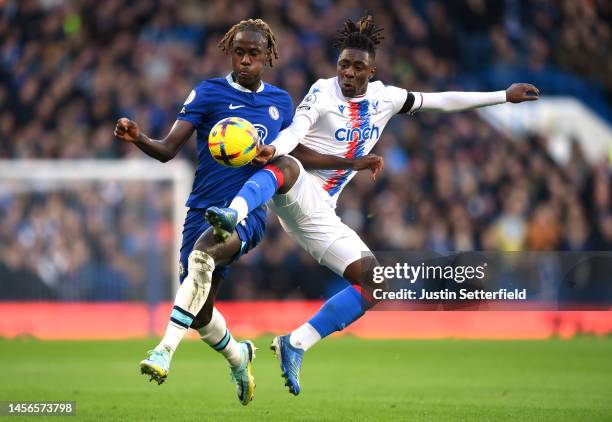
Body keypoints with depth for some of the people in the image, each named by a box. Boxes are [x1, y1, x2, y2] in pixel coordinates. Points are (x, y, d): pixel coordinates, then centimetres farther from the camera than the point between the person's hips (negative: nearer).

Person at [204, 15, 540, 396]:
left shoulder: (384, 97, 11)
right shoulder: (323, 94, -6)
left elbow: (442, 101, 20)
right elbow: (296, 129, -23)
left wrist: (504, 96, 21)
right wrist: (273, 149, -46)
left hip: (320, 214, 6)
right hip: (297, 193, -6)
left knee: (374, 281, -5)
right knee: (287, 166, -42)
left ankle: (296, 345, -6)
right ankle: (233, 214, -72)